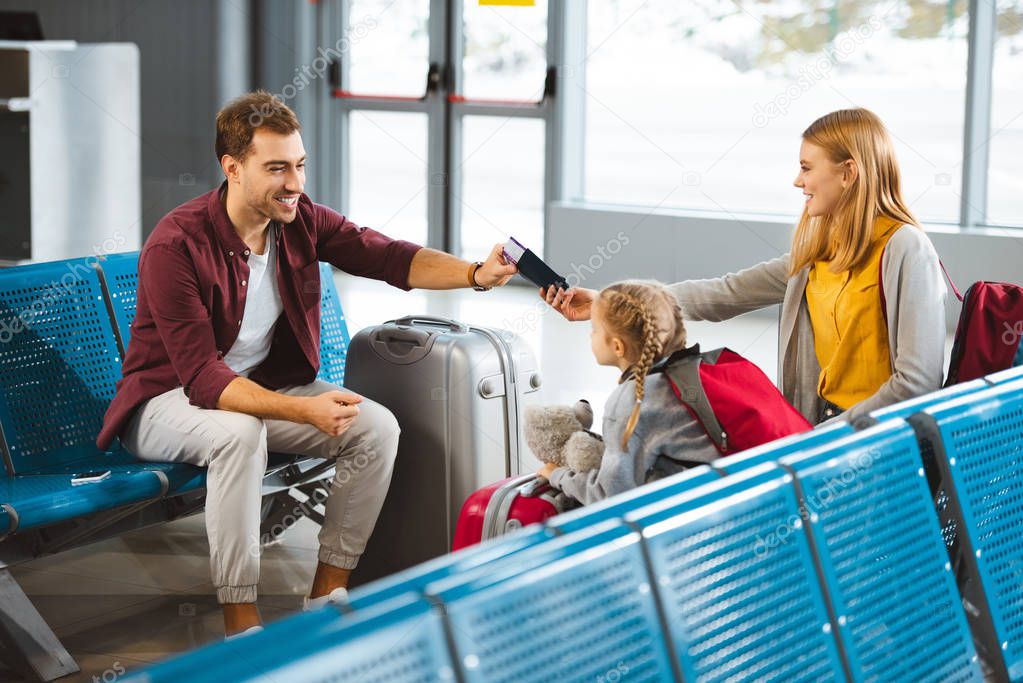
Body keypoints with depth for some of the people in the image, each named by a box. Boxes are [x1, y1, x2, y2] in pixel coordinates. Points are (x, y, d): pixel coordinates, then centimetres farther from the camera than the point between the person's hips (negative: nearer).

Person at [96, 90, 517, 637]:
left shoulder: (301, 220, -6)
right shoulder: (176, 246, -26)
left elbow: (388, 257, -10)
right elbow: (203, 377, -30)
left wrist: (476, 274, -29)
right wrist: (304, 410, -41)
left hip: (265, 384, 7)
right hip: (172, 398, -6)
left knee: (377, 427, -13)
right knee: (239, 432, -38)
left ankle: (326, 596, -3)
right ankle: (241, 628, -30)